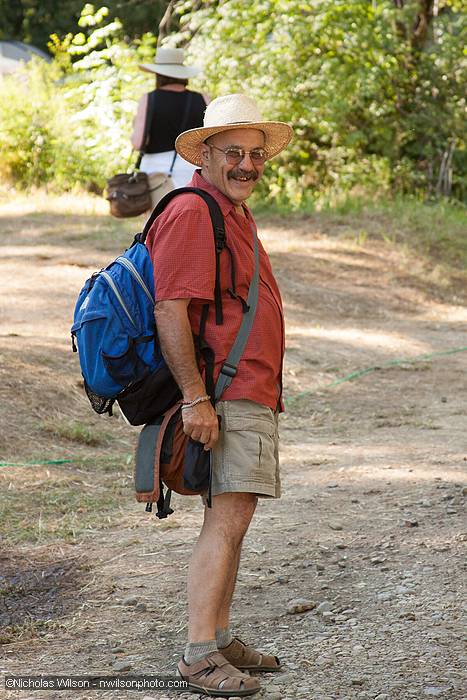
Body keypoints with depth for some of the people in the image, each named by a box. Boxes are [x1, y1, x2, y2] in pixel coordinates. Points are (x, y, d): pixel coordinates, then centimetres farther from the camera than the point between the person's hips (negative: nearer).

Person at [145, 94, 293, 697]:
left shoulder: (235, 212, 20)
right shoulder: (192, 212, -14)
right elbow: (170, 312, -21)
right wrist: (195, 398, -25)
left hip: (251, 393, 10)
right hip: (225, 394, -10)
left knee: (229, 517, 12)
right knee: (228, 518, -14)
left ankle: (221, 641, 19)